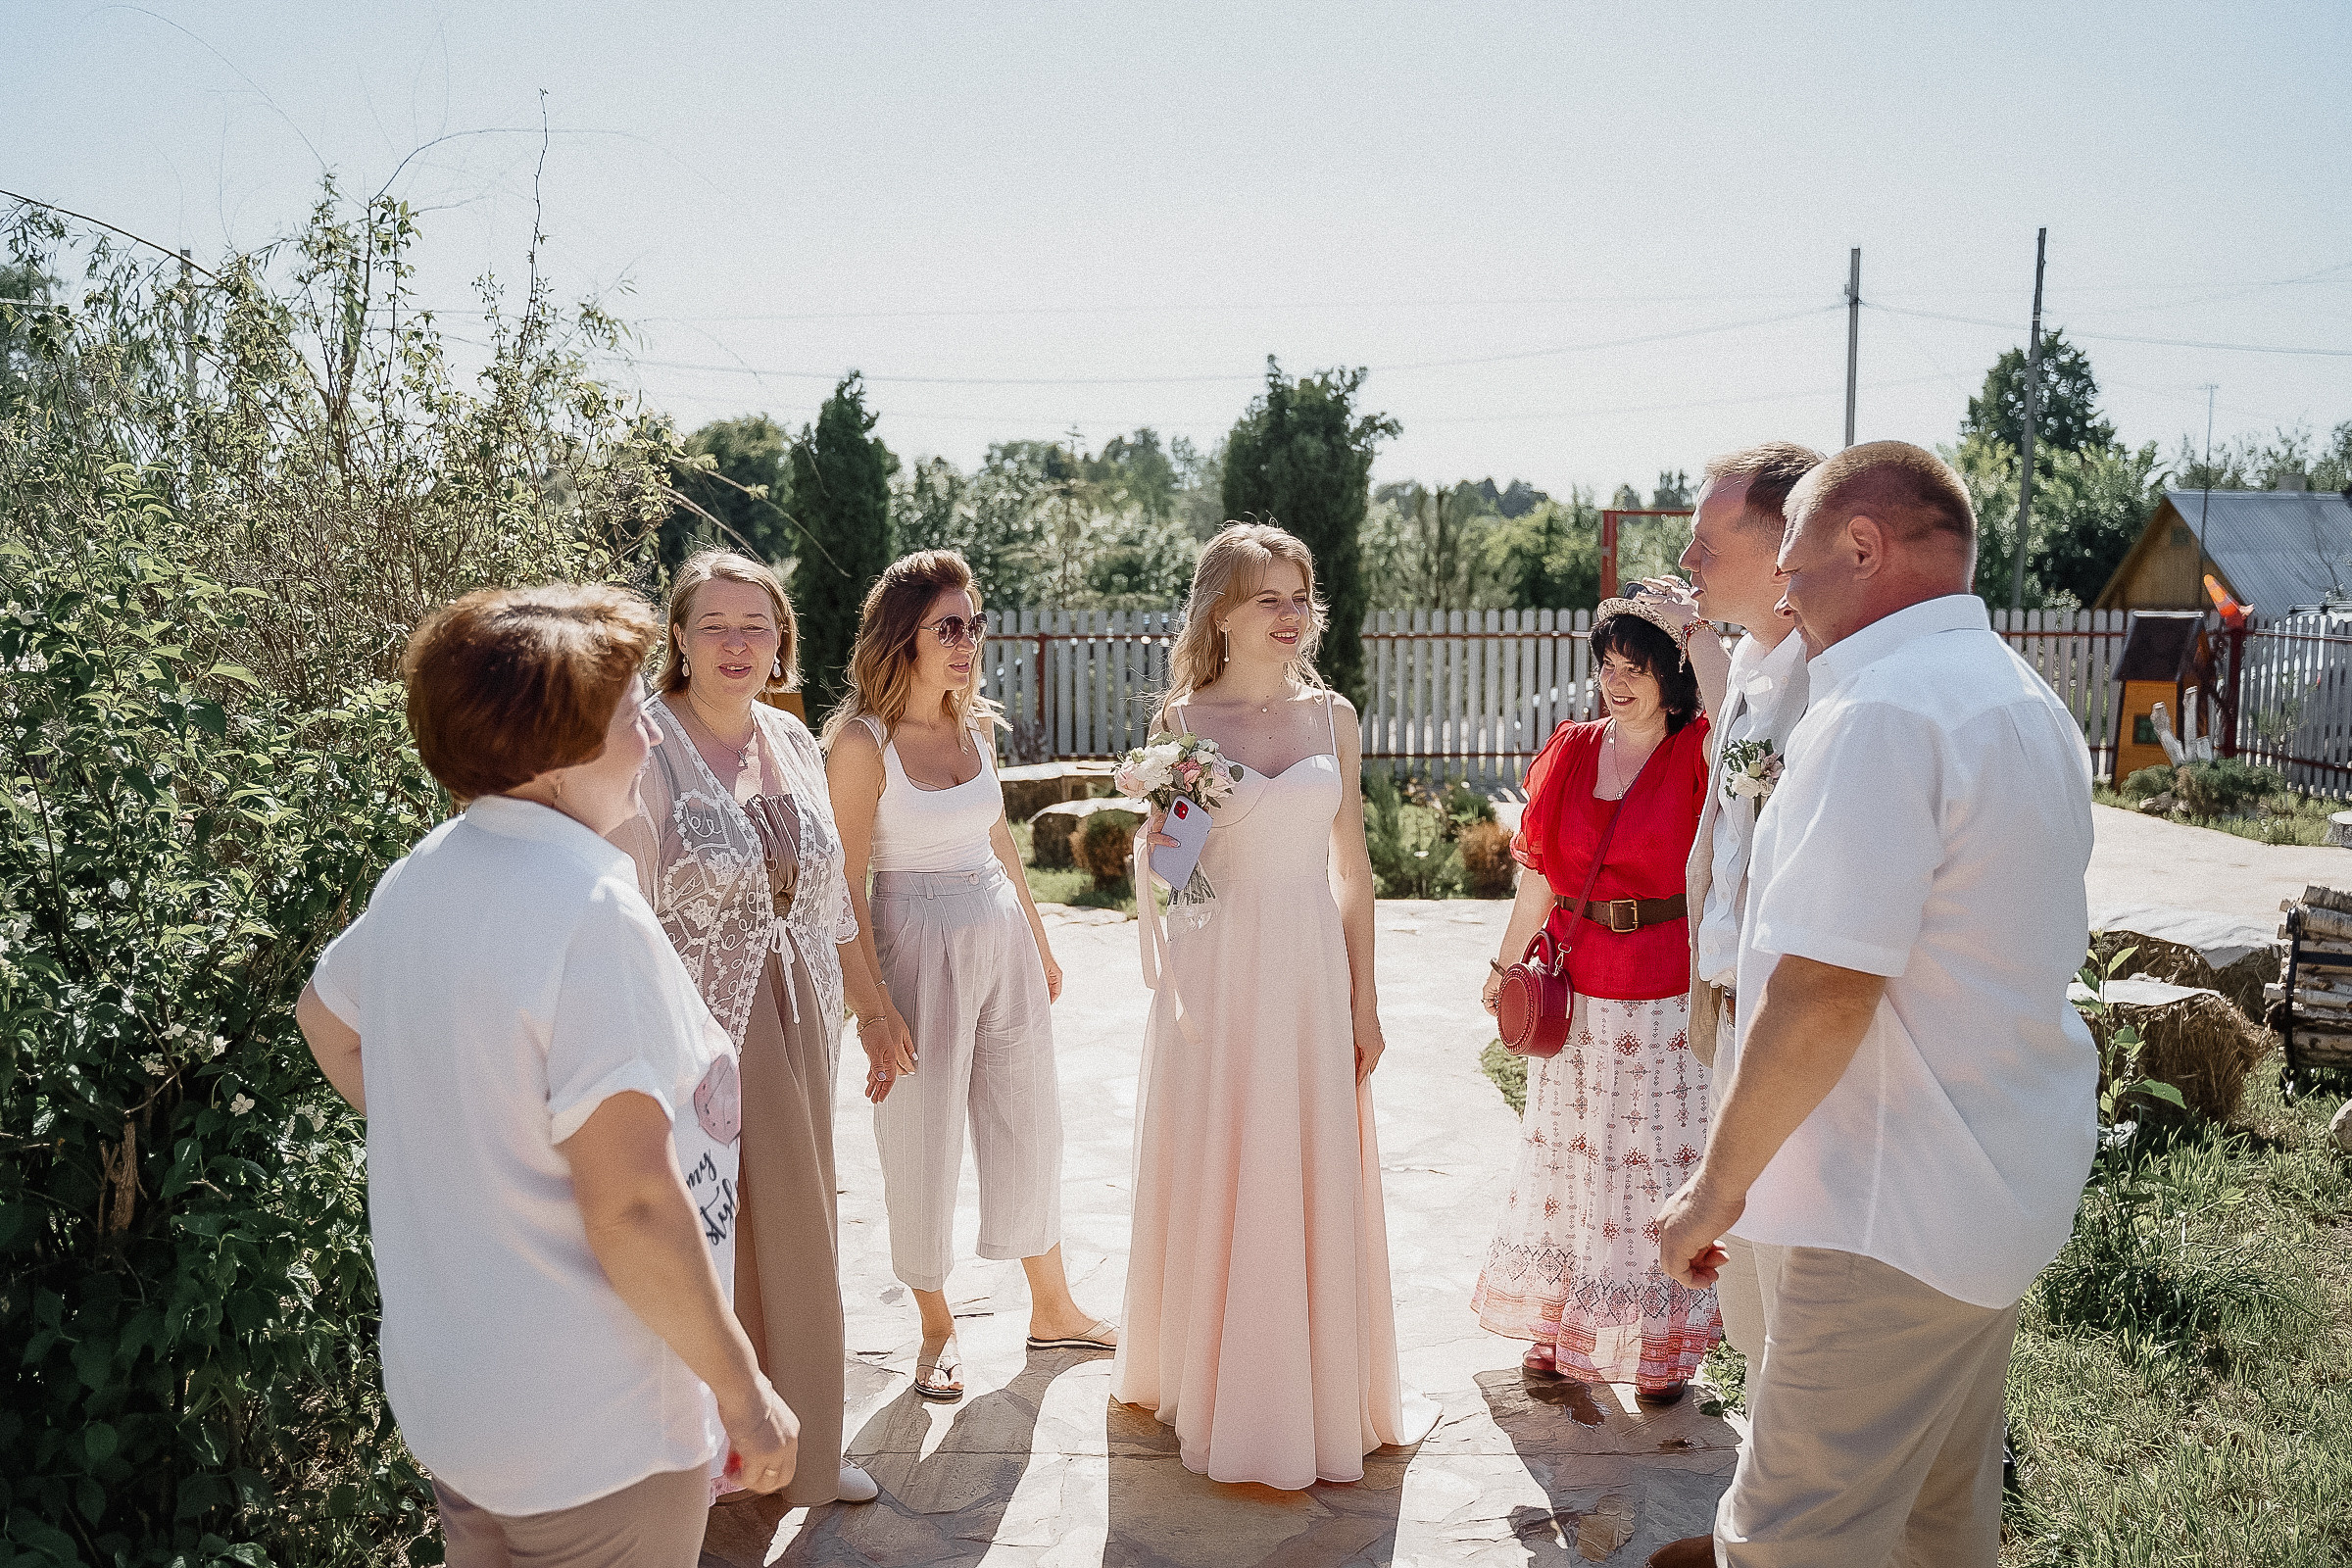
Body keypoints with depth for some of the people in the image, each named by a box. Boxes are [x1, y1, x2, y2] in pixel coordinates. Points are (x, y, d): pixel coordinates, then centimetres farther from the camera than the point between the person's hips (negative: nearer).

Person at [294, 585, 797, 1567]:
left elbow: (325, 1017, 21)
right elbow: (631, 1207, -27)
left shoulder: (421, 878, 0)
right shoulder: (588, 910, -26)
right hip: (594, 1432, -8)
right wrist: (743, 1390, -17)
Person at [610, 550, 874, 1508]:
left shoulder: (792, 741, 5)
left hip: (793, 1027, 6)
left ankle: (804, 1448, 36)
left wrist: (831, 1019, 14)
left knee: (797, 1233, 17)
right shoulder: (650, 750, -14)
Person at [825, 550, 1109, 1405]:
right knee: (922, 1141, 7)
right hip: (916, 946, -6)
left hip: (1003, 938, 6)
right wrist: (873, 1005, -18)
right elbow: (842, 886, -15)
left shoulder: (977, 724, 4)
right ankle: (937, 1329, 28)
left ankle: (1053, 1309, 33)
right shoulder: (860, 741, -14)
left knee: (1029, 1124, 15)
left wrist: (1039, 941, 22)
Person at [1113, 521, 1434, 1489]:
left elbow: (1352, 871, 7)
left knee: (1318, 1185, 9)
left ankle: (1321, 1396, 29)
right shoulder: (1181, 722, -3)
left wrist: (1363, 1000, 6)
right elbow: (1154, 866, 2)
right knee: (1217, 1183, 7)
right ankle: (1219, 1393, 27)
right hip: (1216, 972, -2)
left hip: (1312, 971, 2)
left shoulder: (1331, 717, 4)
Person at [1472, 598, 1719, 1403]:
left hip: (1669, 992, -4)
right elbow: (1539, 874, 8)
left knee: (1660, 1159, 4)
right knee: (1568, 1154, 13)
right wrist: (1505, 962, 10)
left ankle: (1662, 1343, 19)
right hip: (1576, 988, 4)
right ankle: (1560, 1321, 29)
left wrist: (1702, 634, -26)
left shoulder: (1698, 754, -5)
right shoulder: (1571, 750, 4)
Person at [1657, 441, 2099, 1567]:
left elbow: (1823, 991, -25)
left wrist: (1717, 1187, -16)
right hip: (2011, 1185, 10)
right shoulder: (2027, 701, 14)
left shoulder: (1882, 714, -21)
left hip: (1895, 1218, -10)